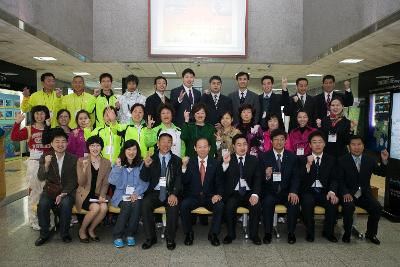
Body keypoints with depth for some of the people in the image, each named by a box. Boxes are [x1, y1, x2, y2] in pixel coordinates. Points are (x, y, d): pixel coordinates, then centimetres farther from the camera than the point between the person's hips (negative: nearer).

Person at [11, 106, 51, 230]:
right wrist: (17, 123, -20)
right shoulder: (28, 129, 3)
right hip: (34, 163, -2)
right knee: (34, 191, 3)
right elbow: (14, 137, -12)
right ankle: (34, 220, 13)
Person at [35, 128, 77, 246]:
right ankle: (44, 233, -5)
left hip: (67, 191, -1)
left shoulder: (73, 159, 0)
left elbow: (73, 180, -3)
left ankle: (64, 233, -8)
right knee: (42, 204, -28)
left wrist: (63, 193, -17)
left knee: (65, 204, -31)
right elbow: (41, 178, -8)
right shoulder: (45, 158, 3)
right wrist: (46, 165, -27)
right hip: (50, 190, 2)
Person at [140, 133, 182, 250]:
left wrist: (174, 194, -18)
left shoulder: (176, 160, 9)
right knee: (145, 204, -26)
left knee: (173, 206, -30)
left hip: (170, 193, -1)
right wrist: (146, 166, -18)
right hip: (155, 192, 1)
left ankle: (170, 239, -10)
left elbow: (179, 179, -1)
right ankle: (150, 238, -8)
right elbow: (144, 179, 2)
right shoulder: (151, 159, 10)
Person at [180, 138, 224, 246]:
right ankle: (188, 233, -3)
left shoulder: (215, 163, 6)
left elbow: (219, 183, 5)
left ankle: (213, 234, -4)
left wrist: (218, 194, -15)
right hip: (193, 197, 0)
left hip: (210, 197, 0)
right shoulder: (190, 162, 4)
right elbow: (184, 181, -6)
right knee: (183, 205, -28)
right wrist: (184, 166, -21)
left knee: (220, 205, -28)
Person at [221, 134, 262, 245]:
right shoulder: (228, 159, 3)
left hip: (248, 193, 2)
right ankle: (231, 234, -5)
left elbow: (257, 180, 3)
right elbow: (221, 179, -6)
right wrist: (225, 164, -23)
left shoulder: (254, 160, 8)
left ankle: (254, 234, -3)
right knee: (229, 205, -29)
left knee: (256, 205, -26)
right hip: (233, 193, -1)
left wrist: (255, 194, -16)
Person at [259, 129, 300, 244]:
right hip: (270, 192, -1)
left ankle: (291, 233, -5)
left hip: (286, 192, 1)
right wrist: (266, 176, -26)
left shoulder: (292, 157, 8)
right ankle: (267, 232, -14)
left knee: (294, 202, -26)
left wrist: (293, 191, -17)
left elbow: (295, 177, 2)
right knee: (268, 201, -31)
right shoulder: (264, 156, 2)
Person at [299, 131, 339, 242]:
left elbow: (334, 179, 4)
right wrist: (308, 165, -22)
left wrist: (332, 191, -17)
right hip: (308, 191, -2)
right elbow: (300, 179, -6)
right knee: (307, 202, -32)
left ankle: (328, 232, -2)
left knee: (333, 202, -27)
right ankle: (310, 232, -10)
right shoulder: (303, 159, 4)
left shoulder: (331, 160, 11)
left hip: (324, 192, 2)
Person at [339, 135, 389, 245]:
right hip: (348, 194, -3)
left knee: (377, 207, -21)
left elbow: (382, 173, 6)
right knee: (348, 206, -31)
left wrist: (384, 161, -12)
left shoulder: (370, 160, 9)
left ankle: (371, 234, 5)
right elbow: (340, 180, -5)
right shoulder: (342, 161, -1)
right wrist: (345, 193, -21)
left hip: (364, 194, 3)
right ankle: (347, 233, -6)